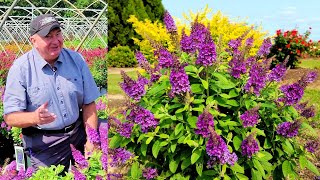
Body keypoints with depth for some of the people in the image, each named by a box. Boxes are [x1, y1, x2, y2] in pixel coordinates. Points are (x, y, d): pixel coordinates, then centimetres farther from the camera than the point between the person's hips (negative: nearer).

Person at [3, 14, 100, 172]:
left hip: (79, 131, 3)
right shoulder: (20, 68, -9)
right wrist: (34, 117, -32)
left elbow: (88, 103, 2)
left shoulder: (76, 60, 0)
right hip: (44, 142, -2)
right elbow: (10, 117, -11)